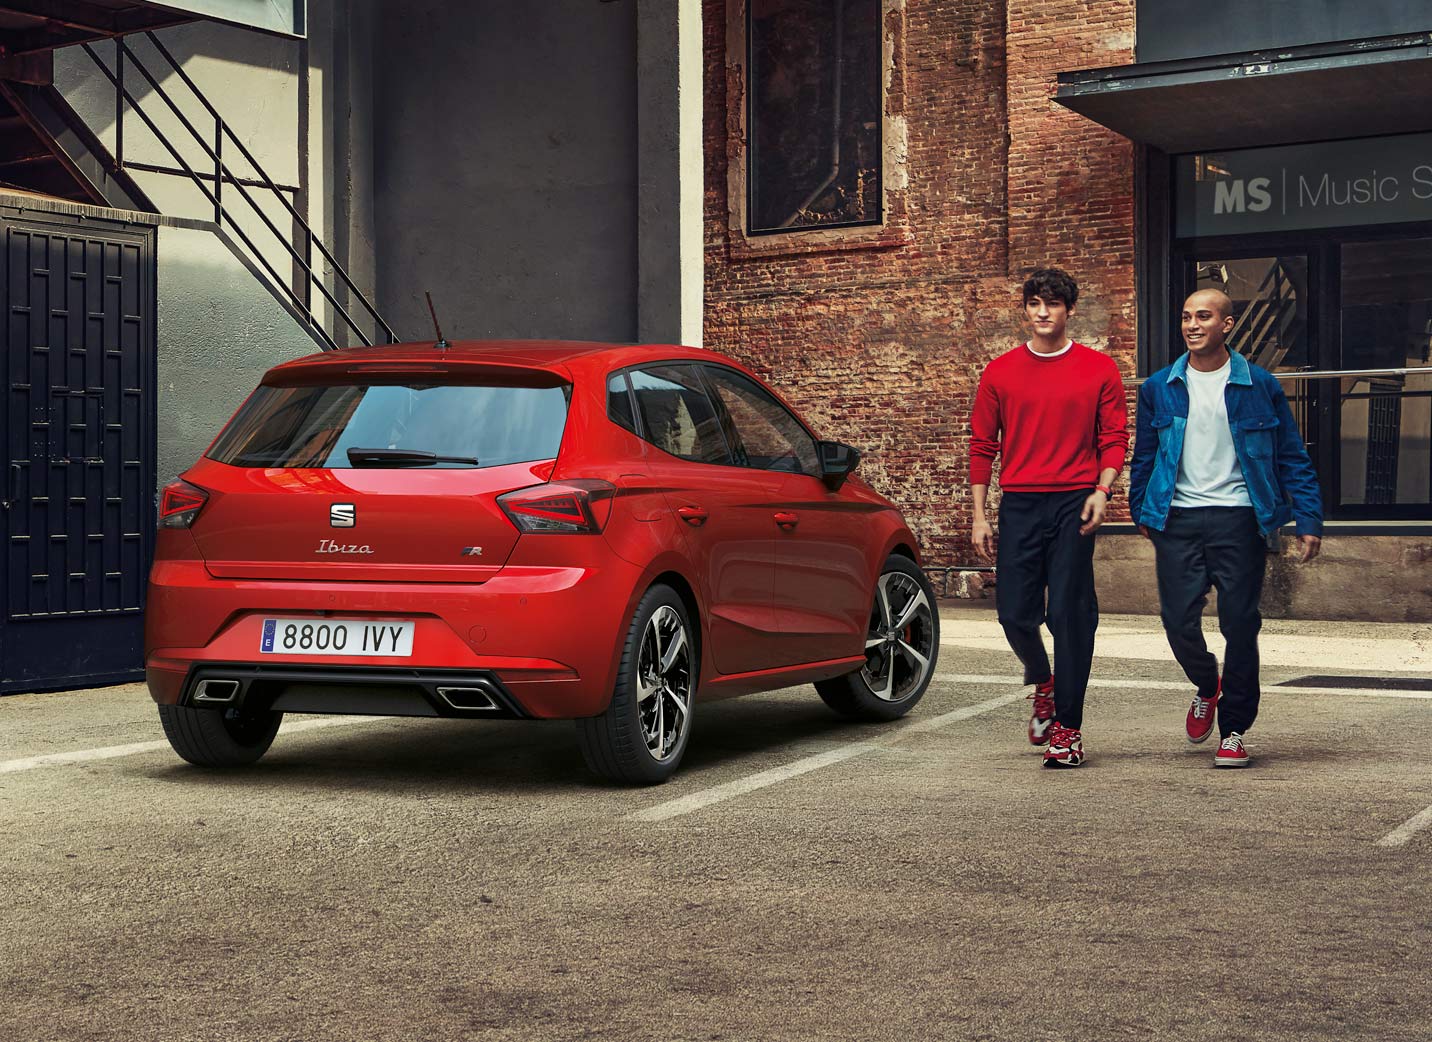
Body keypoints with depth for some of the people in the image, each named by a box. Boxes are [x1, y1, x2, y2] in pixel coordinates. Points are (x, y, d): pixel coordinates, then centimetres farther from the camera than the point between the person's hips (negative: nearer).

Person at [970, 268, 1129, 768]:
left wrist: (1102, 490, -12)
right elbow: (983, 445, 10)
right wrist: (979, 515, 5)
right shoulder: (1000, 372, 8)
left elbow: (1114, 437, 5)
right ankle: (1042, 682, 32)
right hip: (1018, 504, 2)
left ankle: (1068, 728, 3)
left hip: (1073, 502, -2)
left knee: (1070, 614, -4)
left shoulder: (1098, 369, 5)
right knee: (1014, 612, 0)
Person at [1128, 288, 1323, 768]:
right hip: (1178, 520, 2)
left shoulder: (1259, 385, 2)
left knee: (1240, 625, -1)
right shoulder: (1159, 388, 7)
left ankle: (1233, 731, 12)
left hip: (1238, 518, -1)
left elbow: (1291, 456, 4)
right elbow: (1144, 456, 15)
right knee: (1179, 622, -2)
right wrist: (1143, 513, 10)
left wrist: (1309, 518, -2)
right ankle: (1207, 687, 30)